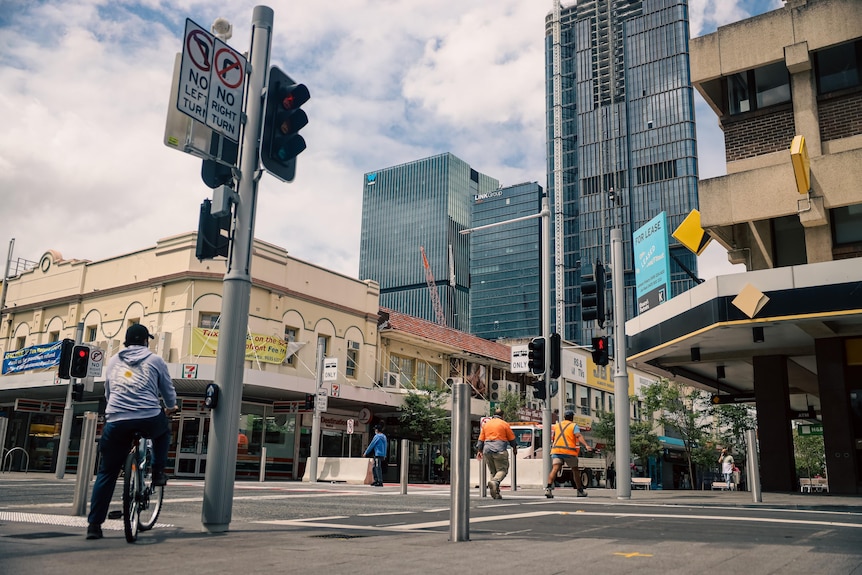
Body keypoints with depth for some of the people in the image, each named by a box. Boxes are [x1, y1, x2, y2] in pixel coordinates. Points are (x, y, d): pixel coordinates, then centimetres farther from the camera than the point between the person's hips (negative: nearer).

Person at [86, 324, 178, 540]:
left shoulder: (113, 361, 21)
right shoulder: (155, 360, 11)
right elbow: (168, 390, 17)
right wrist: (171, 408, 37)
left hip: (116, 422, 3)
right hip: (149, 420, -2)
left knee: (106, 473, 13)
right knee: (164, 429, 34)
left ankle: (94, 524, 10)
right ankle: (158, 472, 22)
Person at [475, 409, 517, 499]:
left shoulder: (486, 424, 15)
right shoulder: (504, 424, 3)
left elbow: (481, 439, 14)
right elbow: (512, 438, 9)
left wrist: (480, 451, 20)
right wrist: (514, 448, 24)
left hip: (487, 450, 5)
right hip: (500, 450, -5)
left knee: (492, 471, 12)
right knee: (502, 470, -2)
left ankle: (496, 493, 5)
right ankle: (494, 482, -30)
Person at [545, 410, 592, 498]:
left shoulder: (556, 425, 19)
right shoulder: (574, 426, 7)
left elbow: (552, 438, 21)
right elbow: (579, 436, -11)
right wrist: (586, 445, -22)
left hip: (556, 451, 2)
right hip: (569, 451, -2)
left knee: (555, 469, -12)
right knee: (575, 470, 16)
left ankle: (548, 488, -32)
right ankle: (580, 491, 26)